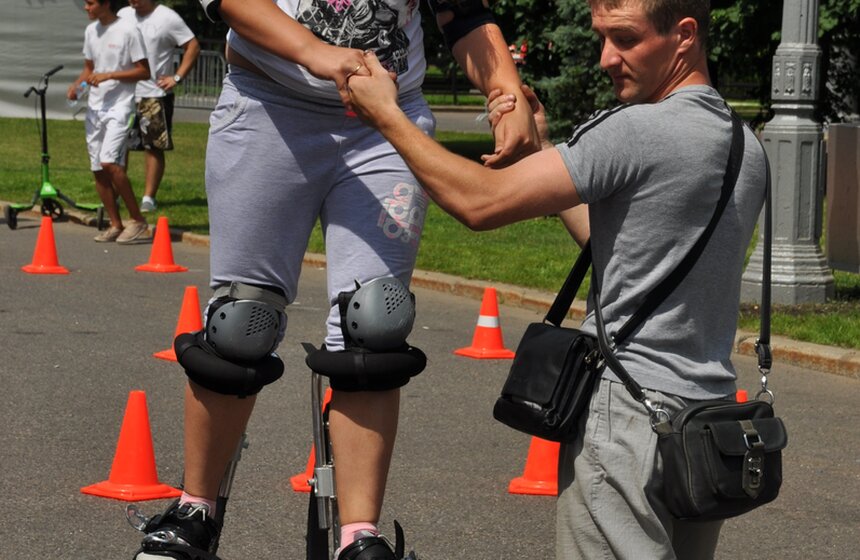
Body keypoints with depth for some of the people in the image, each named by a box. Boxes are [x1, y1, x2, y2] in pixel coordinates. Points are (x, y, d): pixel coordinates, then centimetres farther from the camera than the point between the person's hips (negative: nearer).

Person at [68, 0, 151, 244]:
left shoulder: (127, 31, -10)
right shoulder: (91, 31, 11)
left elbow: (144, 72, -9)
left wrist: (110, 75, -18)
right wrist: (76, 84, 1)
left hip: (119, 105, -7)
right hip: (95, 106, 7)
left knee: (110, 162, -21)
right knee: (98, 169, 6)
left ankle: (138, 221, -10)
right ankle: (116, 225, 15)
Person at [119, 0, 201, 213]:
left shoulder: (167, 18, -7)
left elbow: (193, 47, -6)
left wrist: (177, 77, -11)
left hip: (155, 95, -5)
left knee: (154, 148, 1)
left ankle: (149, 198, 8)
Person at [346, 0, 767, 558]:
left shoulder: (635, 132, -15)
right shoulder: (749, 150, 12)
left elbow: (481, 203, -14)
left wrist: (386, 114, -3)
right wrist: (539, 146, 18)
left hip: (628, 412, -8)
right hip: (713, 412, 8)